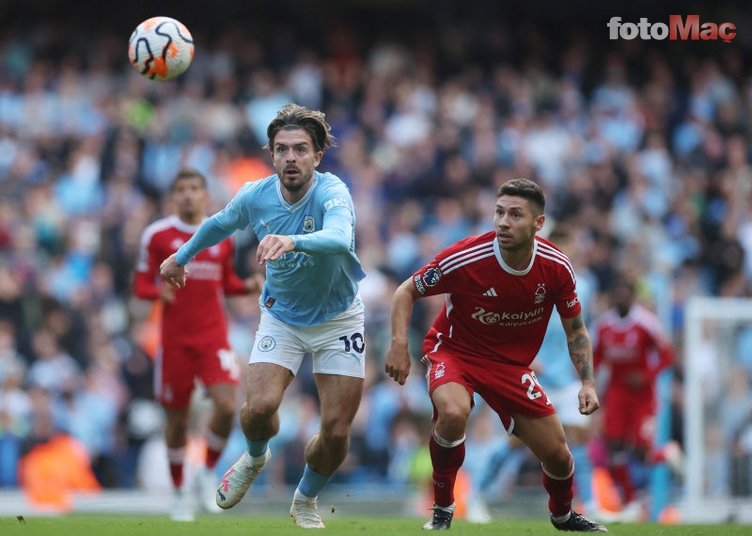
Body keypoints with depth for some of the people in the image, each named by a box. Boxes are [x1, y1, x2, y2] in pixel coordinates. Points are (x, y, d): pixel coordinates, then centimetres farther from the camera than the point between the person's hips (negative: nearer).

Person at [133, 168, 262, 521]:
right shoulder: (157, 235, -1)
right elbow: (140, 285, 1)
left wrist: (248, 286, -1)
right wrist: (158, 291, -20)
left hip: (214, 337, 1)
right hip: (175, 339, -1)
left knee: (227, 406, -17)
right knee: (177, 418, 3)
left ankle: (208, 473, 7)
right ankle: (178, 493, 22)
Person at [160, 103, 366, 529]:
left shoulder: (332, 193, -28)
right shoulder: (255, 197, -13)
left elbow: (339, 237, -51)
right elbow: (220, 224, 12)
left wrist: (293, 240, -69)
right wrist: (182, 256, 27)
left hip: (337, 319, -2)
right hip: (281, 316, 2)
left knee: (336, 432, -6)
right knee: (260, 407, -19)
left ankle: (306, 500, 26)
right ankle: (255, 458, 19)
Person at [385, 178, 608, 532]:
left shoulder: (556, 267, -15)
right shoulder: (465, 258, -26)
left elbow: (575, 329, 1)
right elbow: (407, 291, -11)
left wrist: (588, 382, -10)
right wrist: (399, 344, -26)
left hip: (511, 363, 3)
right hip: (454, 350, -3)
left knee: (557, 455, 3)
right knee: (453, 412, -37)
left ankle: (563, 515, 40)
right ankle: (442, 509, -13)